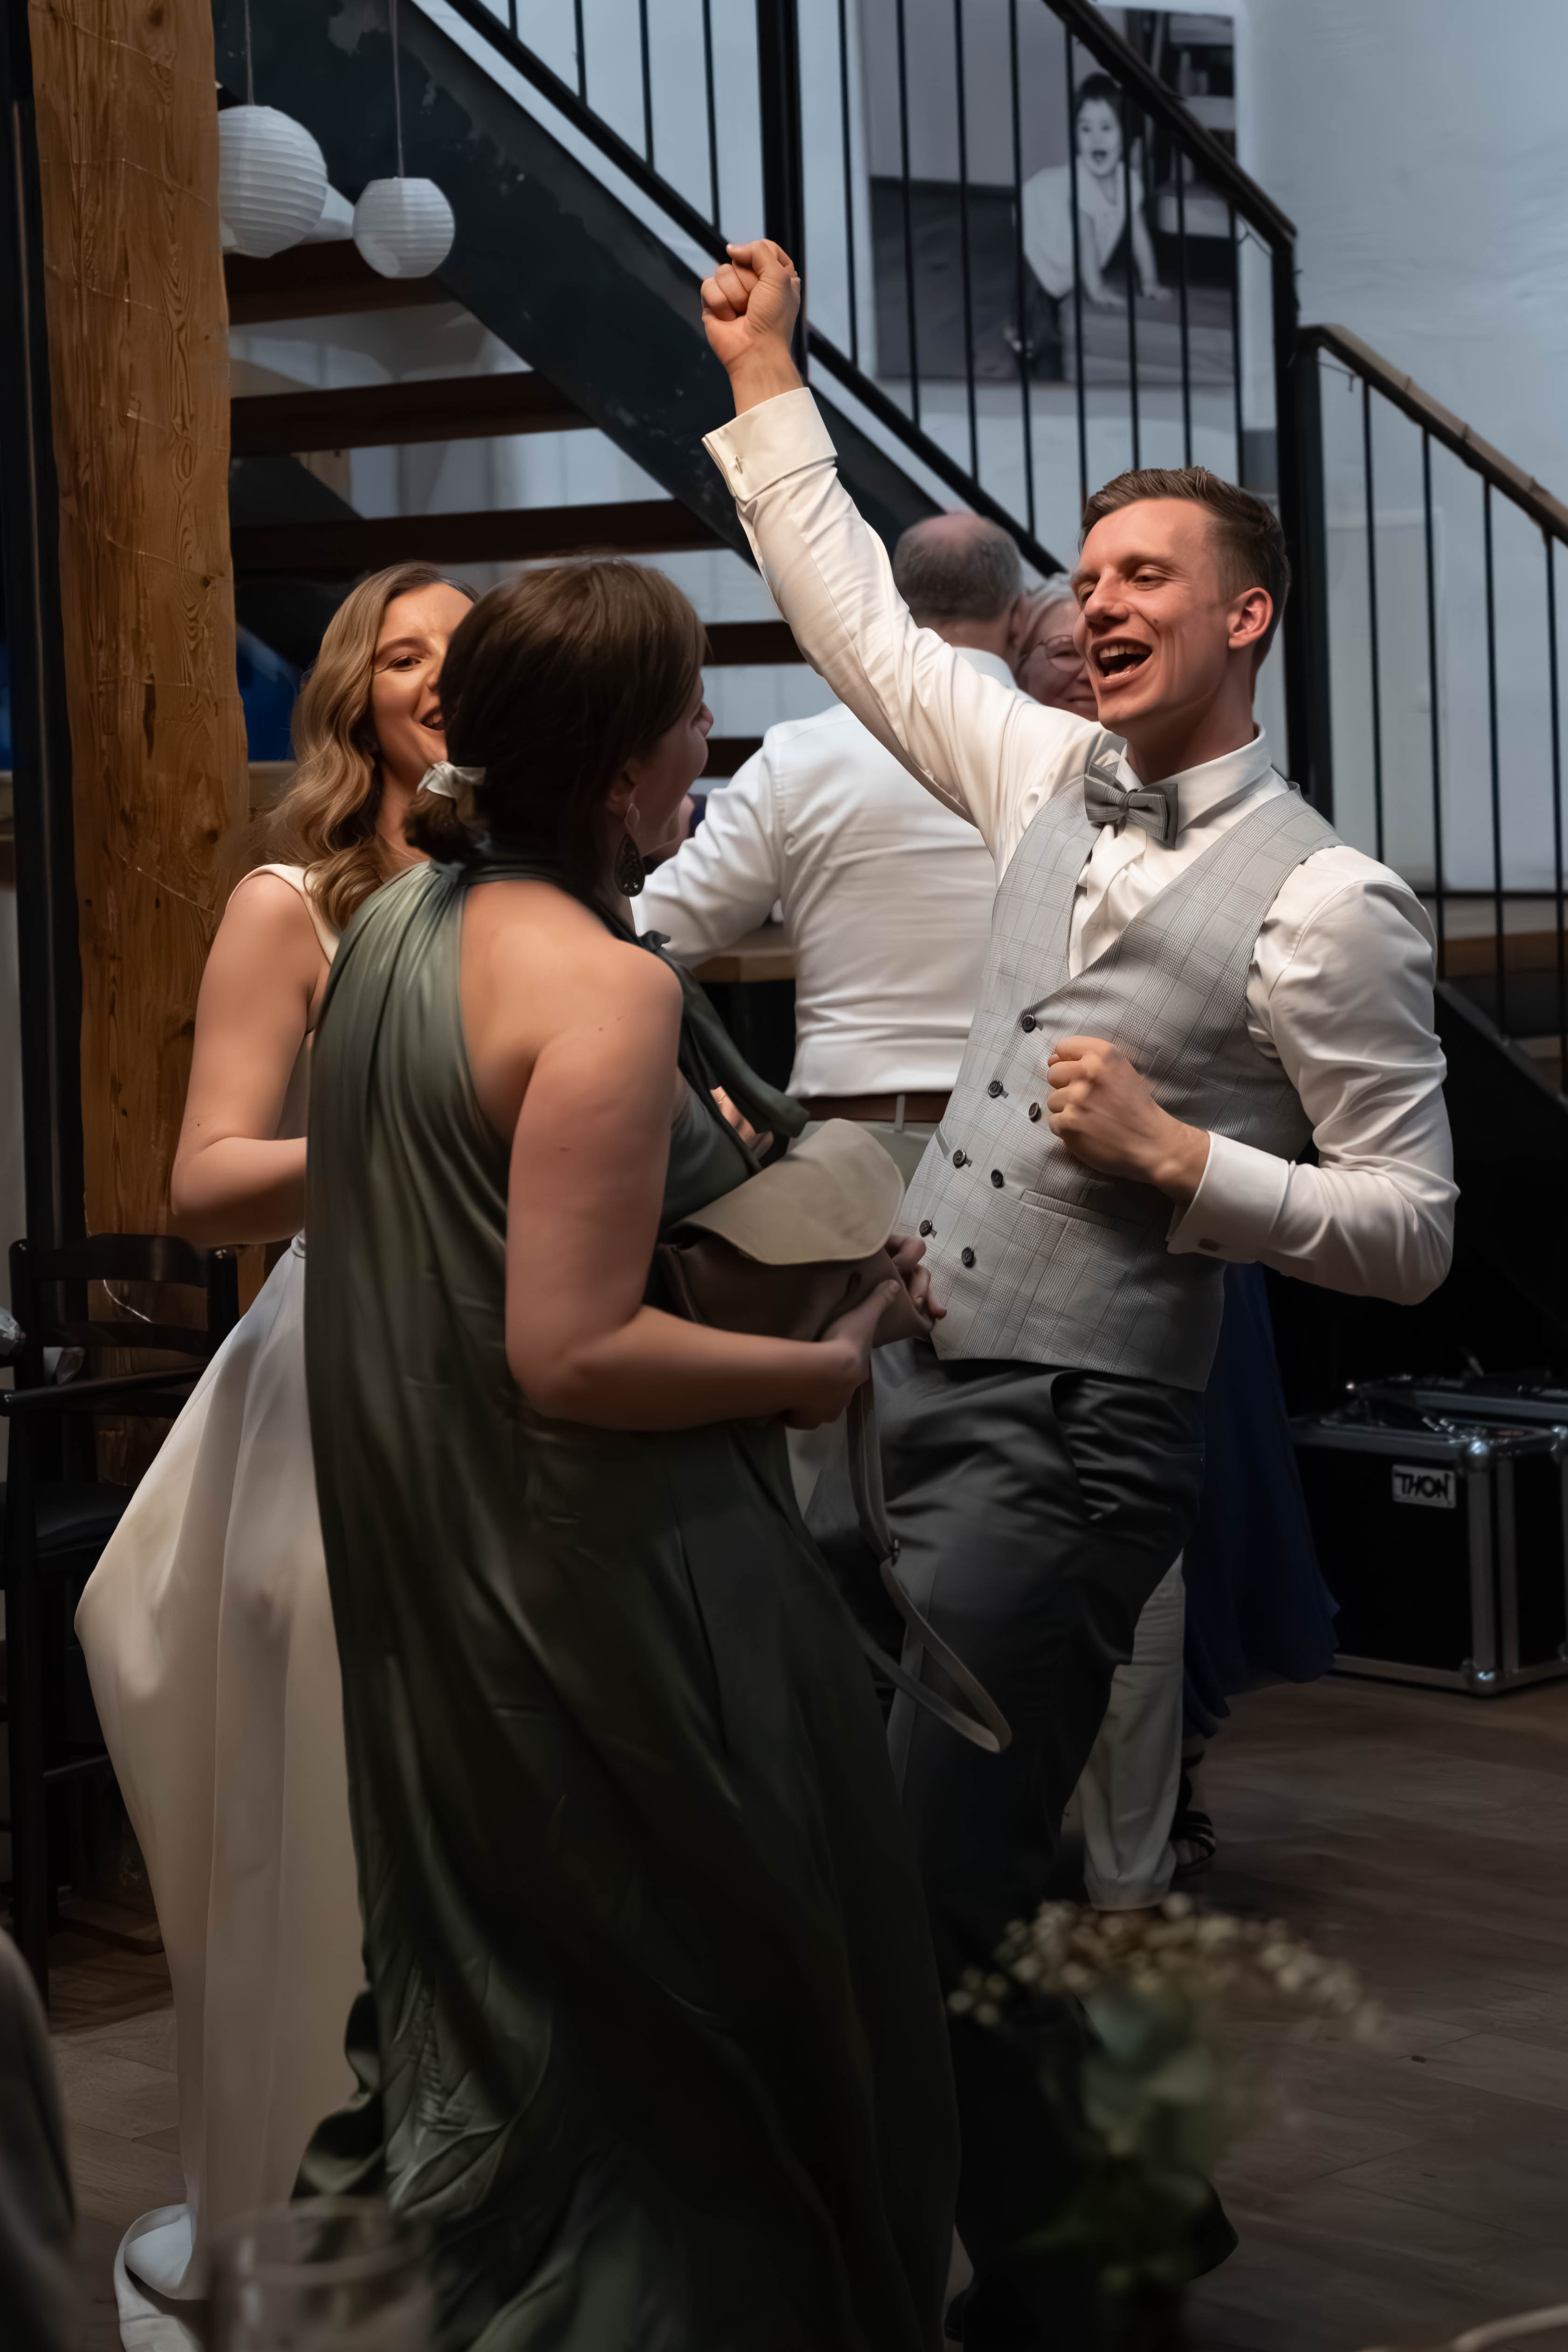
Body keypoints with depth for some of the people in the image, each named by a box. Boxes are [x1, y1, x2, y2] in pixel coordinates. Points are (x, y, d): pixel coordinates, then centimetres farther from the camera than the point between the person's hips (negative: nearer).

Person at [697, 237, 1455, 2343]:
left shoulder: (1325, 904, -9)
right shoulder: (1048, 781, 9)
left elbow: (1411, 1233, -6)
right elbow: (860, 625, 21)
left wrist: (1185, 1163, -17)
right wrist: (766, 383, 22)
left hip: (1069, 1444, -7)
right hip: (910, 1388, 7)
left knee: (924, 1890, -9)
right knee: (983, 1863, 13)